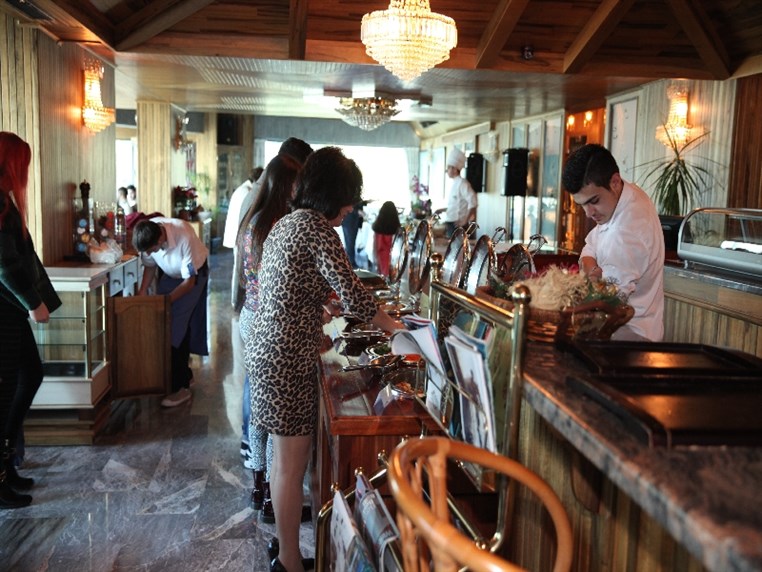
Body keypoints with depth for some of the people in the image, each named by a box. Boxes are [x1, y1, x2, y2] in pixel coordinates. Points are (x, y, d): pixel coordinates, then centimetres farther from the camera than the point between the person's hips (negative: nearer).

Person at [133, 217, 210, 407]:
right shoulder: (148, 235, -23)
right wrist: (142, 292, -14)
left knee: (179, 328, -11)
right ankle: (183, 374, 20)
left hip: (194, 275, -6)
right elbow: (150, 265, -3)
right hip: (170, 275, 6)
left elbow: (189, 281, -28)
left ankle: (181, 386, -3)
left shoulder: (184, 236, -39)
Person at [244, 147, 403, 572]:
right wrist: (392, 326, -3)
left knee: (286, 459, 21)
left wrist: (315, 333, 26)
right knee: (292, 464, 2)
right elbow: (354, 295, -19)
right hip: (288, 360, -10)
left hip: (271, 350, 10)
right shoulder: (317, 227, -15)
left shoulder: (286, 223, 13)